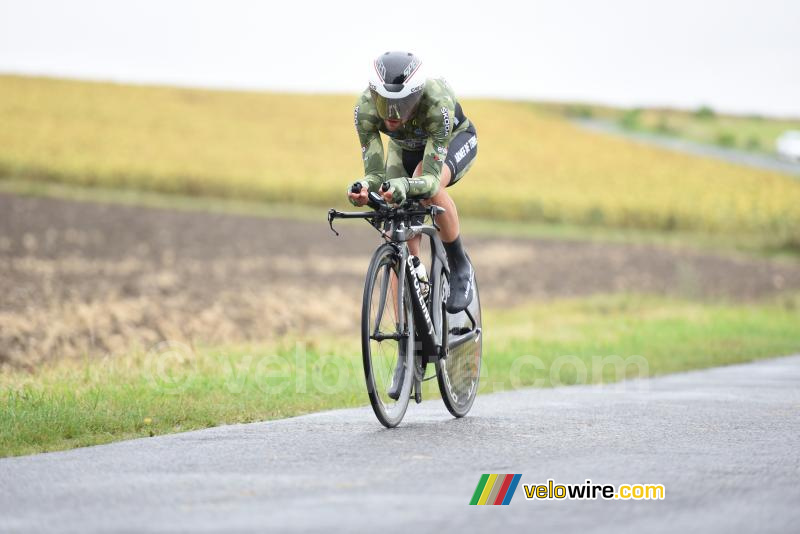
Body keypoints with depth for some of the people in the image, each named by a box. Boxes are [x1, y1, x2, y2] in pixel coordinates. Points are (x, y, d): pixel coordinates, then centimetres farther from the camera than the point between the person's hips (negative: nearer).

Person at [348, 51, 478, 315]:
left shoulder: (436, 104, -44)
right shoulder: (365, 108, -35)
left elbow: (431, 177, -47)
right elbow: (375, 173, -33)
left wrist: (405, 186, -67)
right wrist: (364, 186, -55)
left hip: (455, 138, -3)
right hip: (405, 147, 3)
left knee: (430, 186, -37)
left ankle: (460, 268, -14)